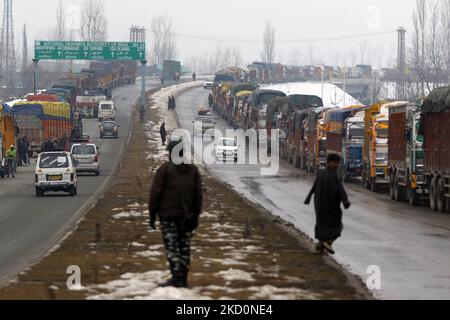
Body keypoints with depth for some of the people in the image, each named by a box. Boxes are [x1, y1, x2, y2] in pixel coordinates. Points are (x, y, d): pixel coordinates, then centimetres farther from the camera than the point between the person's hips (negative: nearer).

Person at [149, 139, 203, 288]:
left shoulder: (165, 169, -7)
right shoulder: (193, 169, 6)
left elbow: (156, 193, -8)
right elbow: (199, 194, 8)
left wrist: (152, 214, -1)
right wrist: (196, 215, 13)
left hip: (168, 215, -4)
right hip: (187, 215, 4)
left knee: (172, 248, -4)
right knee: (184, 247, 10)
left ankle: (177, 277, -13)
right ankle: (183, 279, 11)